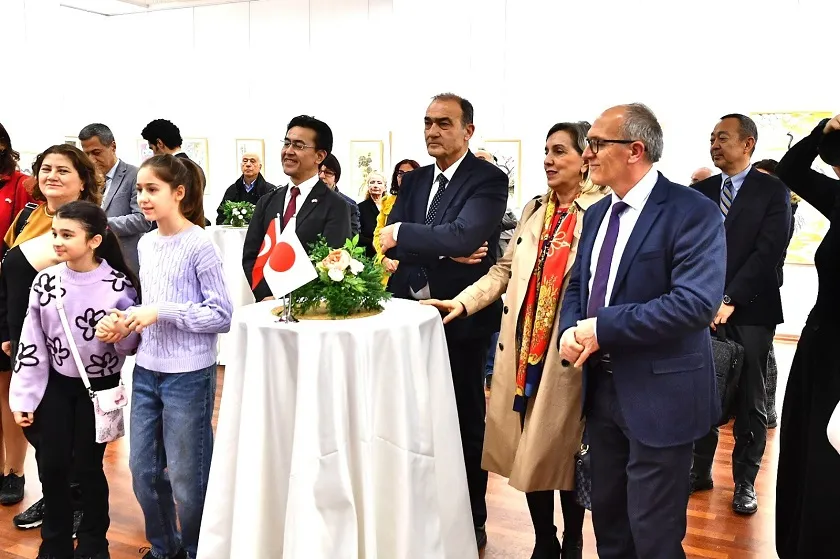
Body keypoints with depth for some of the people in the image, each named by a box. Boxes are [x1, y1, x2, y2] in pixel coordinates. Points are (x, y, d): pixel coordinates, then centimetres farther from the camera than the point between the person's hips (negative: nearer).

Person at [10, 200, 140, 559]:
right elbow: (31, 343, -1)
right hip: (56, 385, 3)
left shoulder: (118, 285, -15)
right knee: (52, 465, 7)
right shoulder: (46, 281, -6)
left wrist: (120, 332, -28)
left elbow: (130, 346, -6)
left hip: (99, 387, -3)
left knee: (87, 466, 6)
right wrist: (23, 398, -1)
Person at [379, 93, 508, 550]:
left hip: (461, 318, -5)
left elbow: (463, 235, -26)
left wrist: (401, 234, -17)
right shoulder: (414, 180, 10)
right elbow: (387, 238, -4)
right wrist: (444, 252, -17)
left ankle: (471, 523, 28)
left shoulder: (488, 179, -9)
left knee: (465, 421, 10)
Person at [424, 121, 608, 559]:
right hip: (522, 346, 6)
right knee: (527, 450, 12)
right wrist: (463, 302, 2)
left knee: (563, 451, 8)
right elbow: (504, 269, 13)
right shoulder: (534, 209, 13)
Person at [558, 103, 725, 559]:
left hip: (658, 394, -7)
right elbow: (577, 284, 15)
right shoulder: (598, 214, 10)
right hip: (601, 387, 7)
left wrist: (603, 328, -23)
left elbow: (697, 301, -26)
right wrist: (571, 330, -8)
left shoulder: (692, 212, -15)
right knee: (607, 517, 21)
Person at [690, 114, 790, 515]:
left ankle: (744, 481, 20)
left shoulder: (772, 191, -2)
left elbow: (768, 253, -11)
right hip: (704, 309, 3)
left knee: (749, 401, 6)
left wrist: (730, 300, -18)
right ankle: (700, 470, 24)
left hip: (749, 311, -3)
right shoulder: (700, 191, 10)